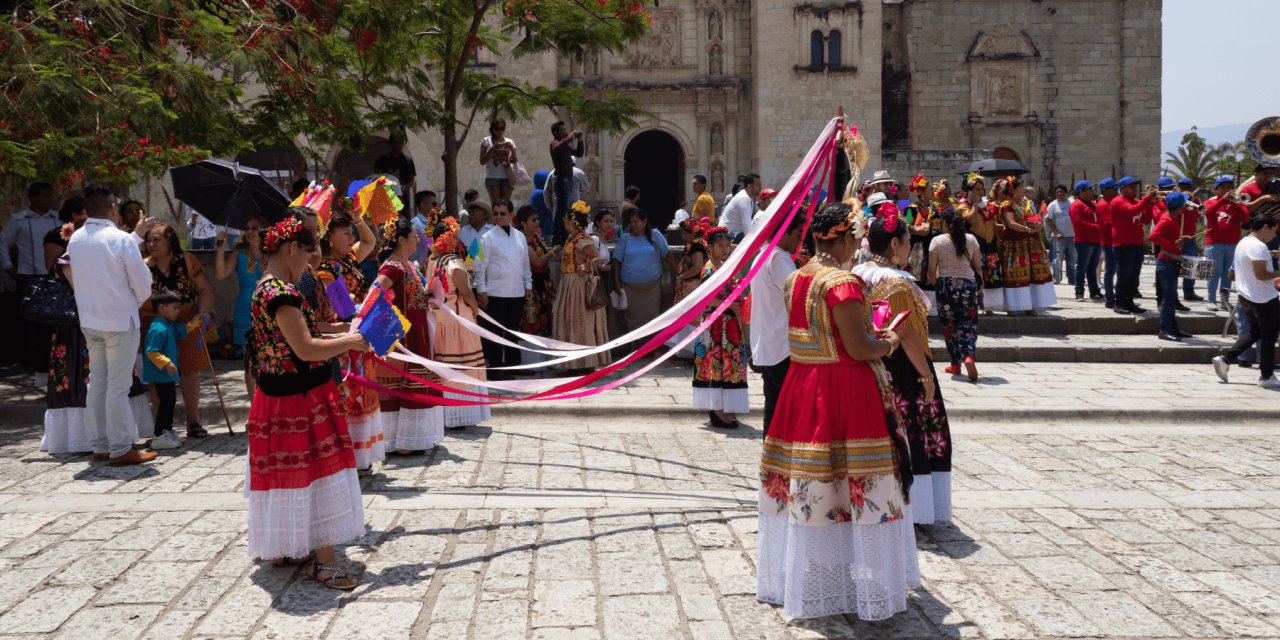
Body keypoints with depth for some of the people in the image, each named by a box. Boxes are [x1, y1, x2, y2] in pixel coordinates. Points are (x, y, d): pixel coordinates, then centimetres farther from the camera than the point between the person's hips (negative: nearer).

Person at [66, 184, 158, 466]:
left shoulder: (75, 240, 5)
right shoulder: (122, 239, -15)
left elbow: (75, 279, 15)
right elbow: (142, 283, -11)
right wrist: (137, 301, 9)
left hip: (89, 320, 7)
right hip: (120, 319, -6)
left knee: (97, 382, 13)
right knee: (118, 386, -3)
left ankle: (100, 445, 20)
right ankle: (120, 449, 2)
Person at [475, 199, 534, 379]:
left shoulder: (520, 237, 12)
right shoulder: (488, 238, -3)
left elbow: (526, 263, 18)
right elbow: (481, 266, -4)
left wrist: (528, 285, 14)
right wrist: (481, 290, -9)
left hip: (517, 292, 5)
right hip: (495, 293, -5)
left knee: (513, 329, 12)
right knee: (495, 331, -1)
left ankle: (512, 363, 23)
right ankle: (495, 368, 5)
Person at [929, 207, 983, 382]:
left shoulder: (937, 241, -5)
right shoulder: (971, 239, 3)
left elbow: (932, 271, -4)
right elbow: (978, 267, 8)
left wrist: (936, 285, 14)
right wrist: (979, 285, 23)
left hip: (946, 284, -2)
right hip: (968, 284, 2)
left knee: (949, 325, 10)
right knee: (968, 324, 4)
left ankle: (955, 364, 15)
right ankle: (969, 356, -21)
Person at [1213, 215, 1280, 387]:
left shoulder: (1243, 243, 11)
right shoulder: (1258, 246, -20)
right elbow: (1261, 275, -24)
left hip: (1246, 296, 10)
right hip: (1263, 299, -10)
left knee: (1254, 333, 19)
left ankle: (1225, 360, 9)